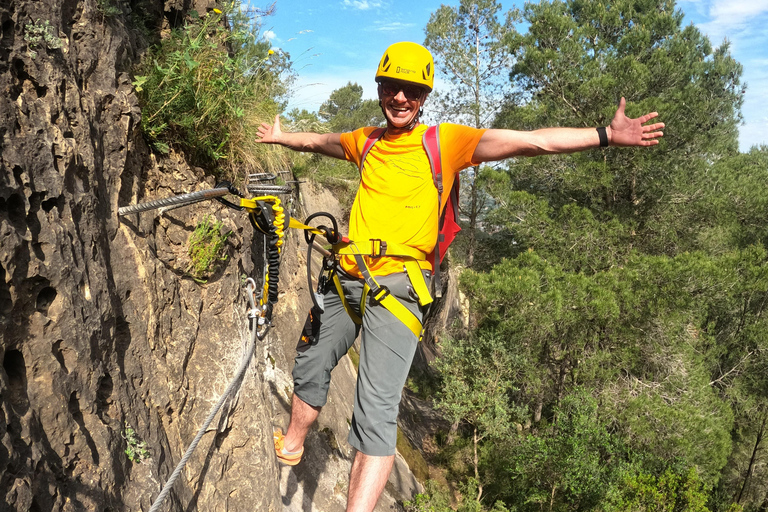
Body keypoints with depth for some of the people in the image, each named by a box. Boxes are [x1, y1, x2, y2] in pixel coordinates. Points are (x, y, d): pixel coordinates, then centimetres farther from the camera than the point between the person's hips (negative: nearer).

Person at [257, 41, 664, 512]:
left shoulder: (445, 141, -2)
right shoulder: (367, 141, 13)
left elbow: (530, 142, -10)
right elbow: (317, 142, 35)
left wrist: (606, 135, -17)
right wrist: (281, 136, 51)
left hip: (396, 286, -6)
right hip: (346, 278, 6)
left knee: (377, 410, -14)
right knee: (311, 369, 22)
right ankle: (290, 446, 49)